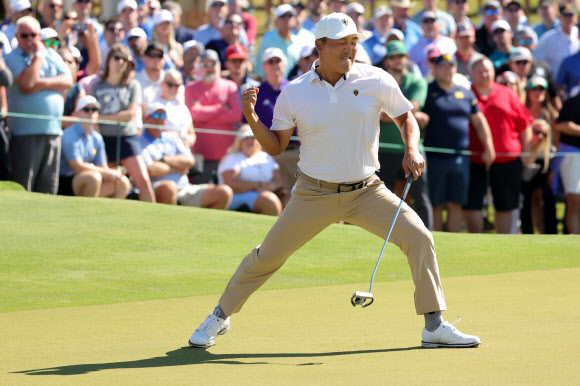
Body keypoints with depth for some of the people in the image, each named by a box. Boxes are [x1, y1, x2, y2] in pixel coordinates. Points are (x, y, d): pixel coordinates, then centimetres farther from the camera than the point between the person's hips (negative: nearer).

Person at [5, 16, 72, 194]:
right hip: (25, 132, -5)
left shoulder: (52, 55, 15)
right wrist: (38, 55, -6)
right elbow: (26, 83, -17)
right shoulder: (12, 59, -1)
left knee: (48, 187, 6)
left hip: (53, 131, 5)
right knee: (22, 186, -8)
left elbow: (68, 82, 3)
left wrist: (42, 84, -9)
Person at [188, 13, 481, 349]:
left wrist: (412, 150, -11)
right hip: (314, 195, -1)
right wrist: (251, 117, -16)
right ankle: (221, 316, 25)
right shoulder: (294, 93, -6)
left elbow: (406, 117, 7)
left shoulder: (376, 81, -6)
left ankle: (435, 326, -6)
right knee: (267, 256, 2)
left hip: (367, 192, 1)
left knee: (419, 237, -16)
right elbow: (275, 146, 0)